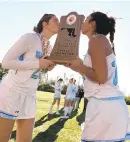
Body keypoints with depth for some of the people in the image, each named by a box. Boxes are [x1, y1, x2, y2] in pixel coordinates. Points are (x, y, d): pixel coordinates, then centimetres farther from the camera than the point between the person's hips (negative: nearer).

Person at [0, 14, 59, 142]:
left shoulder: (49, 48, 11)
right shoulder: (29, 37, -12)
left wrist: (48, 67, -1)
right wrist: (38, 63, -17)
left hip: (29, 96, 8)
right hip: (11, 92, -7)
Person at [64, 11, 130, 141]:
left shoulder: (97, 39, -7)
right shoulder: (102, 41, 20)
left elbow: (101, 77, -17)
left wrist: (79, 66, -3)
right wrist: (77, 68, 20)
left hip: (104, 104, -9)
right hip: (111, 104, 9)